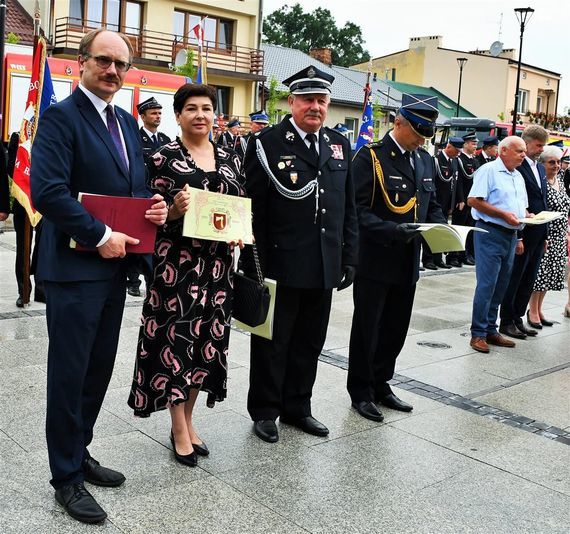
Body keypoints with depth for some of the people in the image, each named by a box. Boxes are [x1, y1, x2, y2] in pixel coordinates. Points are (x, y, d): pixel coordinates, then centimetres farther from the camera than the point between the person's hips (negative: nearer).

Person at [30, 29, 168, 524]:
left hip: (115, 264, 8)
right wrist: (101, 236, -19)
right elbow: (47, 191, -20)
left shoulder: (127, 122, 14)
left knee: (100, 367, 16)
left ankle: (79, 452, 34)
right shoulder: (61, 117, -10)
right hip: (76, 266, -7)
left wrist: (154, 206, 0)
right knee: (70, 372, 4)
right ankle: (67, 476, 19)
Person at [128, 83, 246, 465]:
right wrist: (174, 209, -22)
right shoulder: (164, 157, -3)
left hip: (218, 262, 5)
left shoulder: (230, 158, 10)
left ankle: (187, 420, 27)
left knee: (207, 339, 10)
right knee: (177, 339, 0)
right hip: (177, 262, -4)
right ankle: (180, 430, 15)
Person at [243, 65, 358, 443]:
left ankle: (297, 407, 33)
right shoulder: (268, 142, -6)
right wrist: (255, 265, -11)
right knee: (272, 342, 8)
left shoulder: (340, 145, 10)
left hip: (325, 267, 5)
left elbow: (349, 209, 13)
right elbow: (254, 208, -9)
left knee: (310, 342, 16)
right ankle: (265, 411, 25)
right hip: (280, 265, -5)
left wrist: (349, 258, 9)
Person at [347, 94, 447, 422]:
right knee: (367, 328, 7)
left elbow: (431, 204, 18)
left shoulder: (425, 160, 11)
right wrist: (393, 231, -28)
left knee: (396, 328, 15)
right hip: (376, 260, -6)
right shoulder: (370, 157, -10)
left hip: (408, 261, 6)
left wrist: (441, 226, -2)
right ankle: (361, 391, 22)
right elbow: (360, 210, -16)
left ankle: (381, 384, 32)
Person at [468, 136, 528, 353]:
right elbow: (473, 200, -16)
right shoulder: (489, 170, -7)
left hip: (510, 235, 8)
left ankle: (490, 330, 21)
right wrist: (504, 214, -18)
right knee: (486, 285, -7)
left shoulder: (519, 177, 18)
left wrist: (526, 216, 2)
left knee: (500, 286, 11)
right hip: (490, 232, -8)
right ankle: (478, 334, 1)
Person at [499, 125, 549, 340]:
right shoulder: (517, 167, -12)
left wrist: (545, 235, 15)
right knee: (514, 279, 2)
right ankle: (506, 322, 12)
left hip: (538, 236, 8)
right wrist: (518, 237, -19)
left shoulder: (540, 168, 15)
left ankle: (517, 318, 23)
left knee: (528, 280, 13)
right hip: (522, 234, -8)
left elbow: (543, 203, 18)